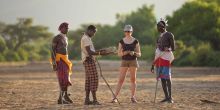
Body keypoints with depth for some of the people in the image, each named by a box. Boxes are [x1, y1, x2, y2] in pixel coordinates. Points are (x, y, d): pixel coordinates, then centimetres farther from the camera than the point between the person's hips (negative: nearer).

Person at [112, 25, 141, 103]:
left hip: (133, 61, 0)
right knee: (121, 80, -5)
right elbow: (119, 54, 4)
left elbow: (139, 54, 2)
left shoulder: (135, 41, 1)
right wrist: (123, 53, -17)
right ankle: (115, 97, -6)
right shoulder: (121, 41, 3)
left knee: (133, 79, 2)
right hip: (124, 61, 0)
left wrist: (134, 53, -19)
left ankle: (133, 97, 8)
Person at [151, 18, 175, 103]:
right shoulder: (160, 36, 19)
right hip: (159, 58, 8)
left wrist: (167, 49, -26)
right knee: (162, 78, 4)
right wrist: (153, 64, 21)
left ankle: (170, 97, -13)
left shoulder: (169, 35, -3)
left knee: (167, 77, -12)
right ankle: (166, 97, 6)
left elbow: (173, 48, -7)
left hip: (165, 57, -8)